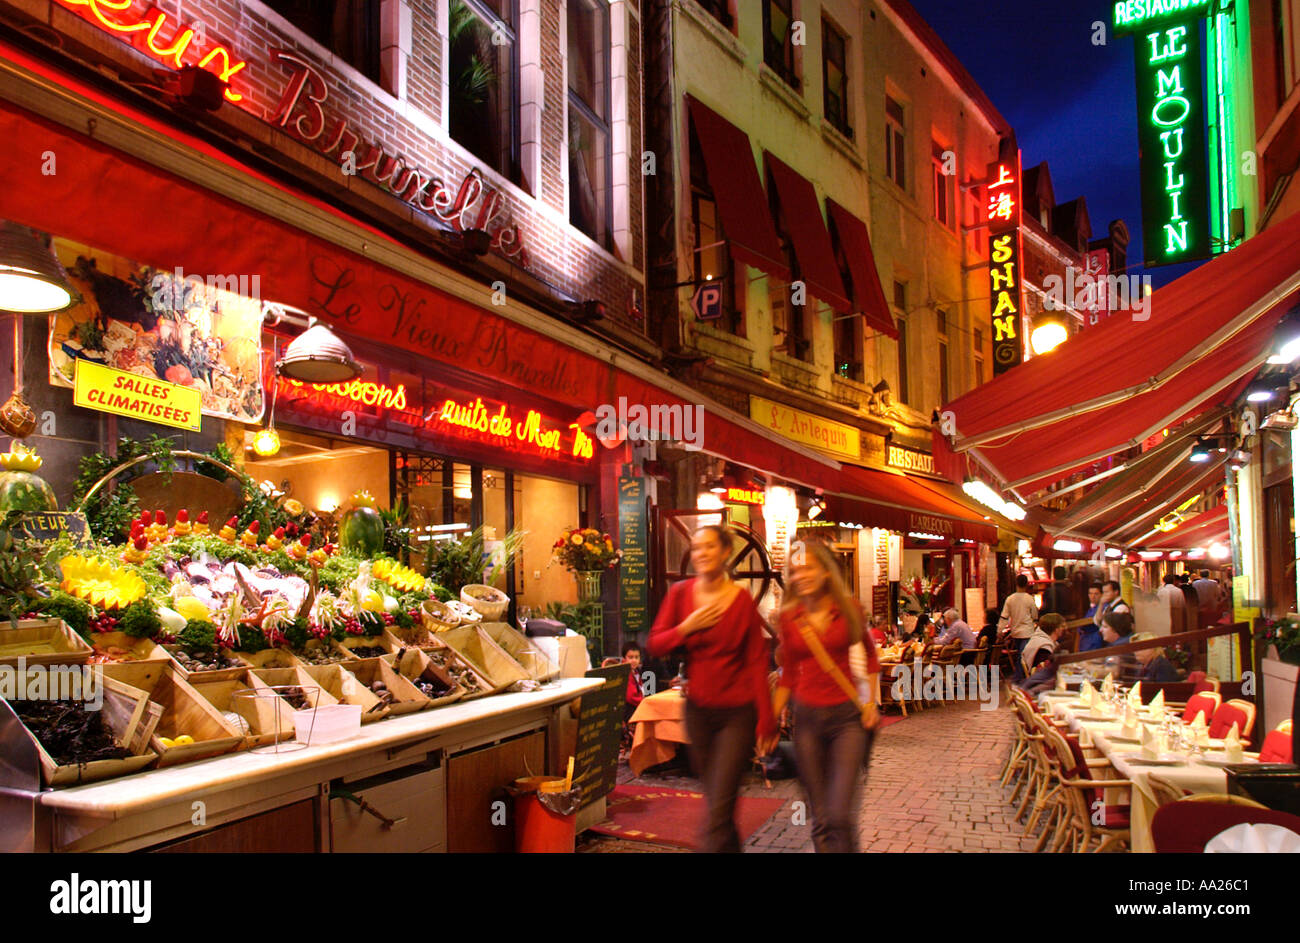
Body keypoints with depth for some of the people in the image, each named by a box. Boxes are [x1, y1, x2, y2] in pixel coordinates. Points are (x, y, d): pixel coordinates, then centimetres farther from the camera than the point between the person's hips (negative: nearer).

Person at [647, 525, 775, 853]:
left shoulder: (742, 601, -10)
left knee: (718, 810, -8)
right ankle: (732, 846, 39)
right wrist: (687, 627, -16)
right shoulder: (680, 593, 0)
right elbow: (655, 646, 1)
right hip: (698, 711, 4)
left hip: (737, 714, -4)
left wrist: (766, 721, -9)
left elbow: (757, 662, -8)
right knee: (716, 799, 17)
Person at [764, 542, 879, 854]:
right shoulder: (789, 617, 1)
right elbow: (788, 676, 9)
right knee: (820, 818, 7)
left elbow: (870, 653, 13)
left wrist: (871, 702, 4)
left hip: (846, 716, -2)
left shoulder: (847, 609, -3)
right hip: (807, 718, 2)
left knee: (840, 815, -12)